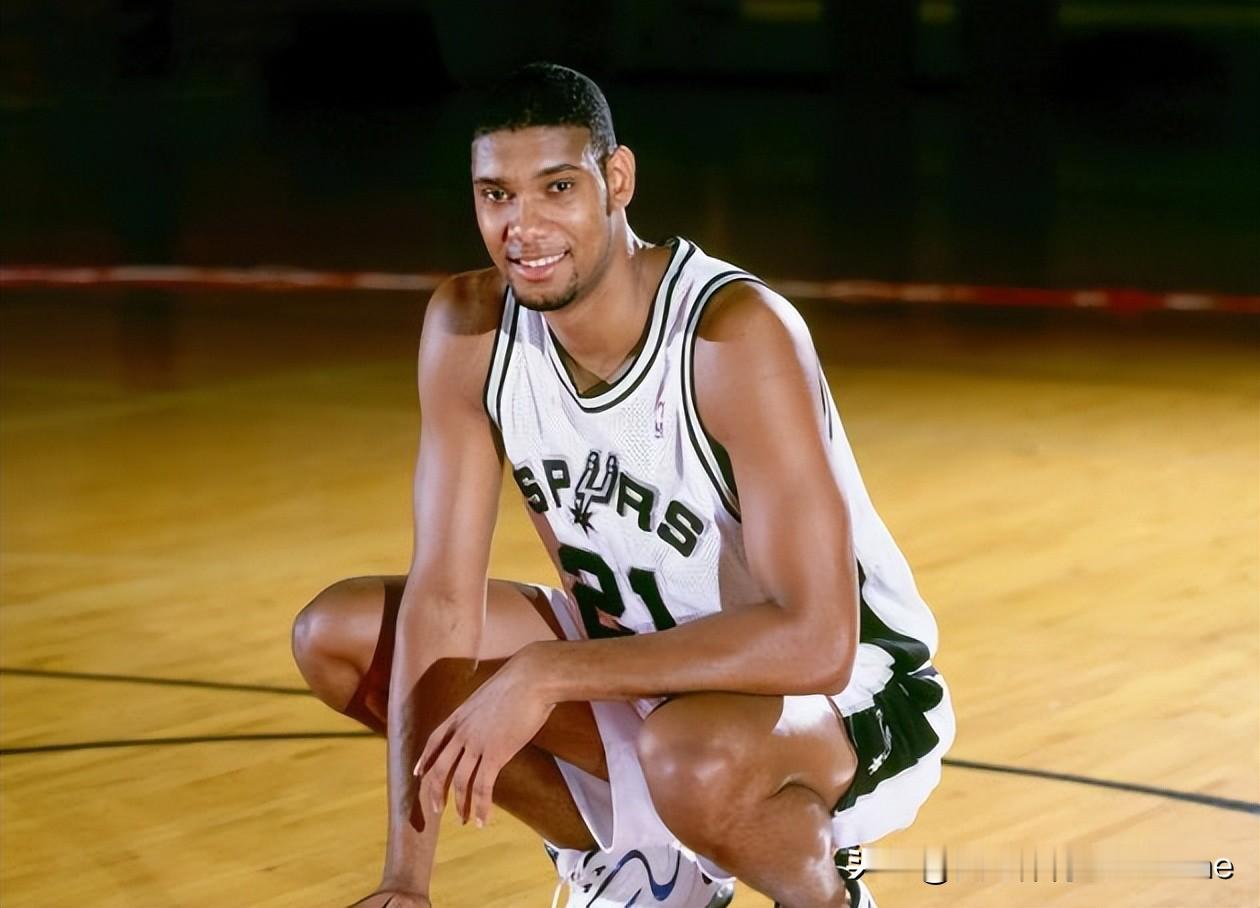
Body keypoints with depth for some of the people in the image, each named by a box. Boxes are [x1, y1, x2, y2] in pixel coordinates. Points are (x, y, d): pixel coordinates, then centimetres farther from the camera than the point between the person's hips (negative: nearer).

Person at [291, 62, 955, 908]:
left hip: (850, 689, -7)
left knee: (690, 754, -40)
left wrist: (548, 675, -35)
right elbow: (444, 597, -13)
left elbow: (816, 641, -35)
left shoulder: (736, 333, -30)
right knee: (339, 637, -3)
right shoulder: (467, 325, -12)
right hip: (656, 659, 7)